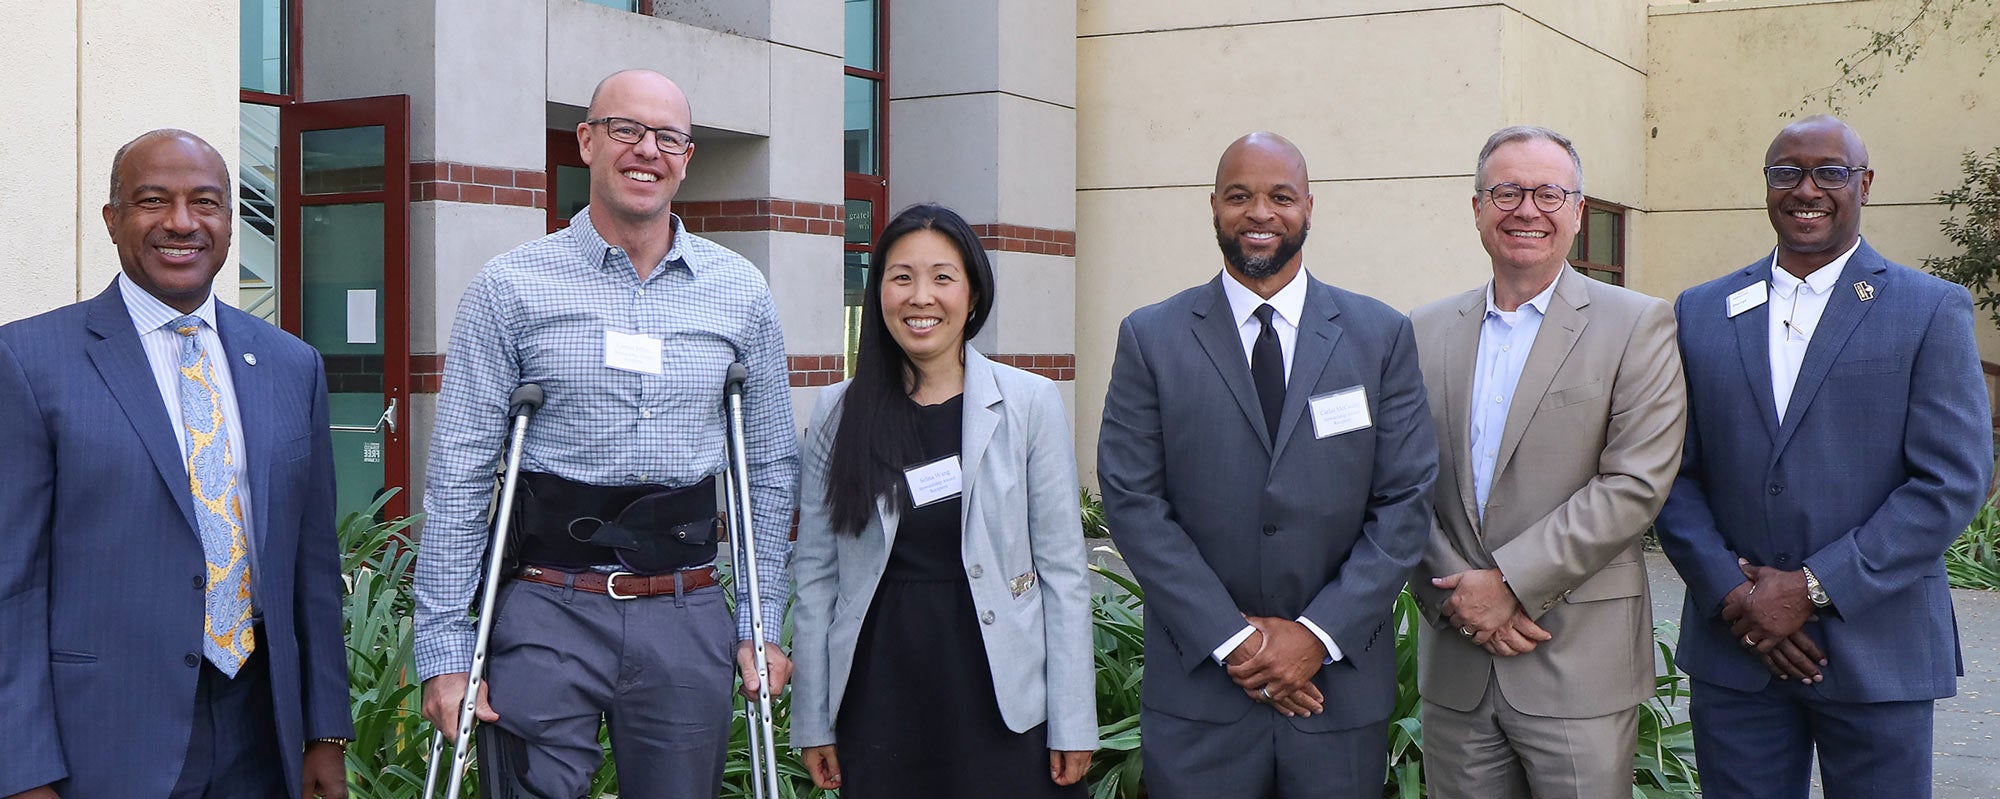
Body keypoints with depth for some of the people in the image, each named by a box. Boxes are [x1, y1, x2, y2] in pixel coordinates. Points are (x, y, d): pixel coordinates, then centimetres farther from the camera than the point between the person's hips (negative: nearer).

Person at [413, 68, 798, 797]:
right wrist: (445, 650, -5)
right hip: (547, 614, -2)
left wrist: (762, 627, 8)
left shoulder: (740, 292, 7)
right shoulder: (510, 287, -1)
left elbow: (771, 469, 11)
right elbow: (458, 478, -2)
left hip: (688, 623, 2)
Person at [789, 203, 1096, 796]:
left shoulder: (1030, 403, -2)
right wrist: (813, 720, 5)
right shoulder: (839, 414, 3)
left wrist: (1073, 723, -4)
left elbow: (1062, 568, -2)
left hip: (1001, 698, -1)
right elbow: (815, 571, 6)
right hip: (878, 696, 1)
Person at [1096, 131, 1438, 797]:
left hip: (1341, 679, 1)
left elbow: (1406, 501, 0)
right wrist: (1232, 639, -11)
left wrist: (1319, 634, -9)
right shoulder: (1150, 337, 2)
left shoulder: (1382, 335, 5)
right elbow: (1133, 501, -4)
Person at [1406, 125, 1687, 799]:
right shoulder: (1425, 332, 9)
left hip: (1580, 668, -3)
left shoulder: (1637, 326, -1)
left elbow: (1636, 484, -10)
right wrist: (1460, 599, -8)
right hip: (1455, 668, 3)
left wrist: (1511, 581, -14)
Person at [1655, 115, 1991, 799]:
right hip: (1732, 649, 2)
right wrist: (1733, 594, -9)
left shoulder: (1934, 311, 0)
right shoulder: (1700, 312, 8)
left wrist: (1812, 587, -13)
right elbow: (1672, 475, 5)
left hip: (1876, 656, -2)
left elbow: (1954, 481, -7)